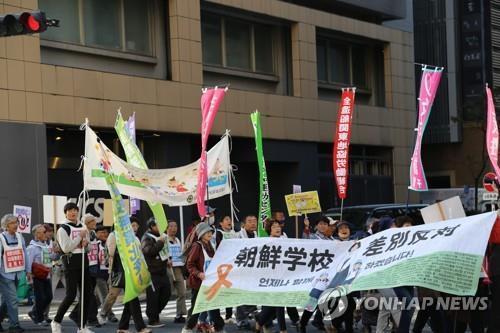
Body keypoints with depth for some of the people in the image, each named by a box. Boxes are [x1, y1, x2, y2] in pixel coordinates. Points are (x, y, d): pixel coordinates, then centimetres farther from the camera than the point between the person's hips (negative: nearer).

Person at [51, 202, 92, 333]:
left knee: (86, 293, 4)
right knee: (71, 294, -10)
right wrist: (80, 236, -14)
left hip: (83, 260, 7)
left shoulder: (82, 227, 15)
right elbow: (66, 248, -16)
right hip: (71, 260, -7)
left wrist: (86, 242, 2)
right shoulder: (63, 229, -6)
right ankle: (56, 321, 8)